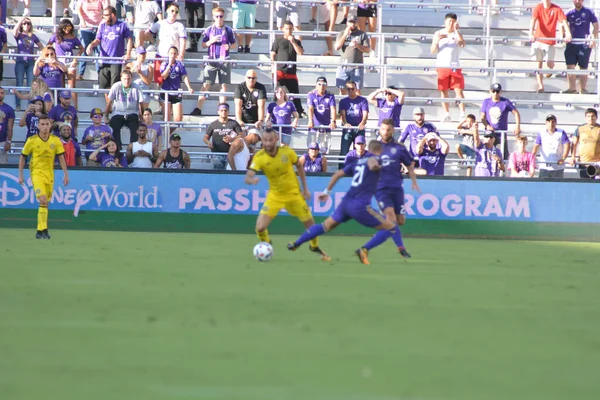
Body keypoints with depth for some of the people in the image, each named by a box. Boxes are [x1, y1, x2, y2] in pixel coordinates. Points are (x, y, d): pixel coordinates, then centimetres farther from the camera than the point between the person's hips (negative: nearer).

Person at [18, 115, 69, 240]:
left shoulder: (55, 140, 0)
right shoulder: (32, 140, -7)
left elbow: (61, 158, 6)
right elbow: (22, 157, 2)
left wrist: (65, 174, 1)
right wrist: (20, 175, 1)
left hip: (49, 175, 4)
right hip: (36, 173, -4)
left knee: (45, 203, 7)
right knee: (43, 201, -20)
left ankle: (40, 231, 17)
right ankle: (43, 229, -21)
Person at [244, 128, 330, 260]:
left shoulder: (287, 152, -18)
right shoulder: (259, 157, -21)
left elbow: (299, 167, 2)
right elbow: (247, 178, -28)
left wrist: (305, 188, 2)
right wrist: (251, 180, -53)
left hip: (293, 194, 1)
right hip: (274, 196, -1)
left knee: (310, 224, 8)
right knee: (260, 227, -14)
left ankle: (315, 246, 41)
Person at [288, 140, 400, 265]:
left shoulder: (358, 162, 19)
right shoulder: (377, 160, 2)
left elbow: (337, 174, 21)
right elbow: (371, 159, -23)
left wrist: (327, 191, 27)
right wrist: (373, 164, -39)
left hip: (346, 202, 7)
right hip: (360, 206, -7)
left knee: (327, 225, 26)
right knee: (391, 228, -1)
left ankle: (295, 244, 30)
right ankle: (364, 250, -12)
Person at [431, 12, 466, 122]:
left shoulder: (457, 34, 4)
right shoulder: (438, 34, 6)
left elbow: (462, 44, -16)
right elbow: (433, 51, 3)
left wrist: (456, 30, -18)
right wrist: (436, 41, -16)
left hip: (455, 67, -1)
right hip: (442, 67, 1)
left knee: (459, 90, -8)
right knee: (443, 92, 4)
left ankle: (462, 114, -10)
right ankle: (446, 115, 10)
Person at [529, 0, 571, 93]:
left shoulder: (556, 9, -7)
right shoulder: (538, 8, -5)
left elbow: (564, 21, -17)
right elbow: (533, 21, -17)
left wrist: (568, 34, -34)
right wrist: (531, 34, -35)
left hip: (550, 40, -1)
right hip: (538, 39, 1)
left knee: (549, 63, -6)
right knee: (539, 63, 0)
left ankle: (550, 70, 32)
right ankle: (540, 86, 6)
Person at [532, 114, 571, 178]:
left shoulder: (561, 133, 3)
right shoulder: (541, 134, 6)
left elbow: (567, 146, -5)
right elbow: (536, 146, -2)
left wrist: (563, 158, -20)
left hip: (558, 167, -1)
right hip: (544, 167, 1)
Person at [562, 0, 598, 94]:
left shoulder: (588, 12, 1)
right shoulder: (569, 13, 5)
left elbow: (595, 26, 2)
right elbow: (563, 25, 5)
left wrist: (594, 39, -9)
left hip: (584, 44, -2)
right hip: (571, 44, 2)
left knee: (583, 68, 4)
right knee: (570, 67, -3)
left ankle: (582, 89, 13)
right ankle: (572, 89, 4)